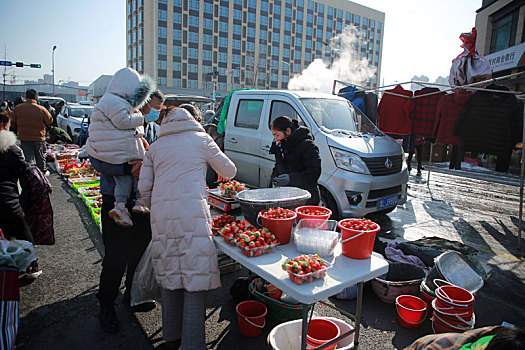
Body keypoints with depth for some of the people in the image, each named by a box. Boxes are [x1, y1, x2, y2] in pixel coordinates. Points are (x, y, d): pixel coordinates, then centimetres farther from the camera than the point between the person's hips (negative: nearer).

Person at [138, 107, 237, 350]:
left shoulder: (155, 148, 19)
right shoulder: (201, 139, 13)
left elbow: (144, 188, 12)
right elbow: (229, 171, 20)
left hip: (161, 214, 4)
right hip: (192, 212, -4)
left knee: (168, 274, 13)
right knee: (194, 276, -1)